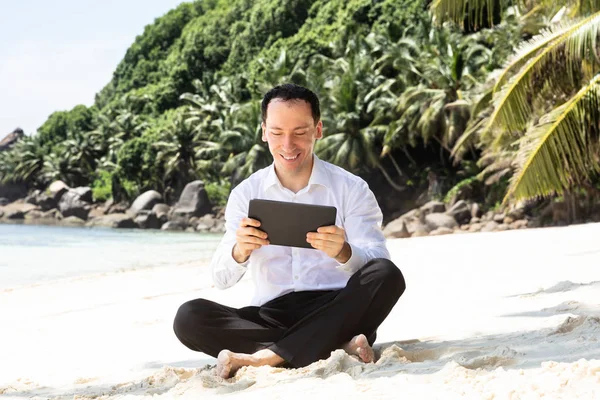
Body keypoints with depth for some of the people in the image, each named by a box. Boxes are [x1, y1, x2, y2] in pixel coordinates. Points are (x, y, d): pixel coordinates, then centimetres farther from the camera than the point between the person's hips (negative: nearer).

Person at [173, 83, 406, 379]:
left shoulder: (351, 189, 3)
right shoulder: (246, 194, 8)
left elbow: (378, 264, -7)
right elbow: (221, 279, 2)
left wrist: (343, 252, -31)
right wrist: (239, 251, -23)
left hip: (336, 312, -1)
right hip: (271, 315, 2)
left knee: (387, 275, -30)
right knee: (189, 317, -24)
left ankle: (265, 358, -32)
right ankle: (337, 346, -26)